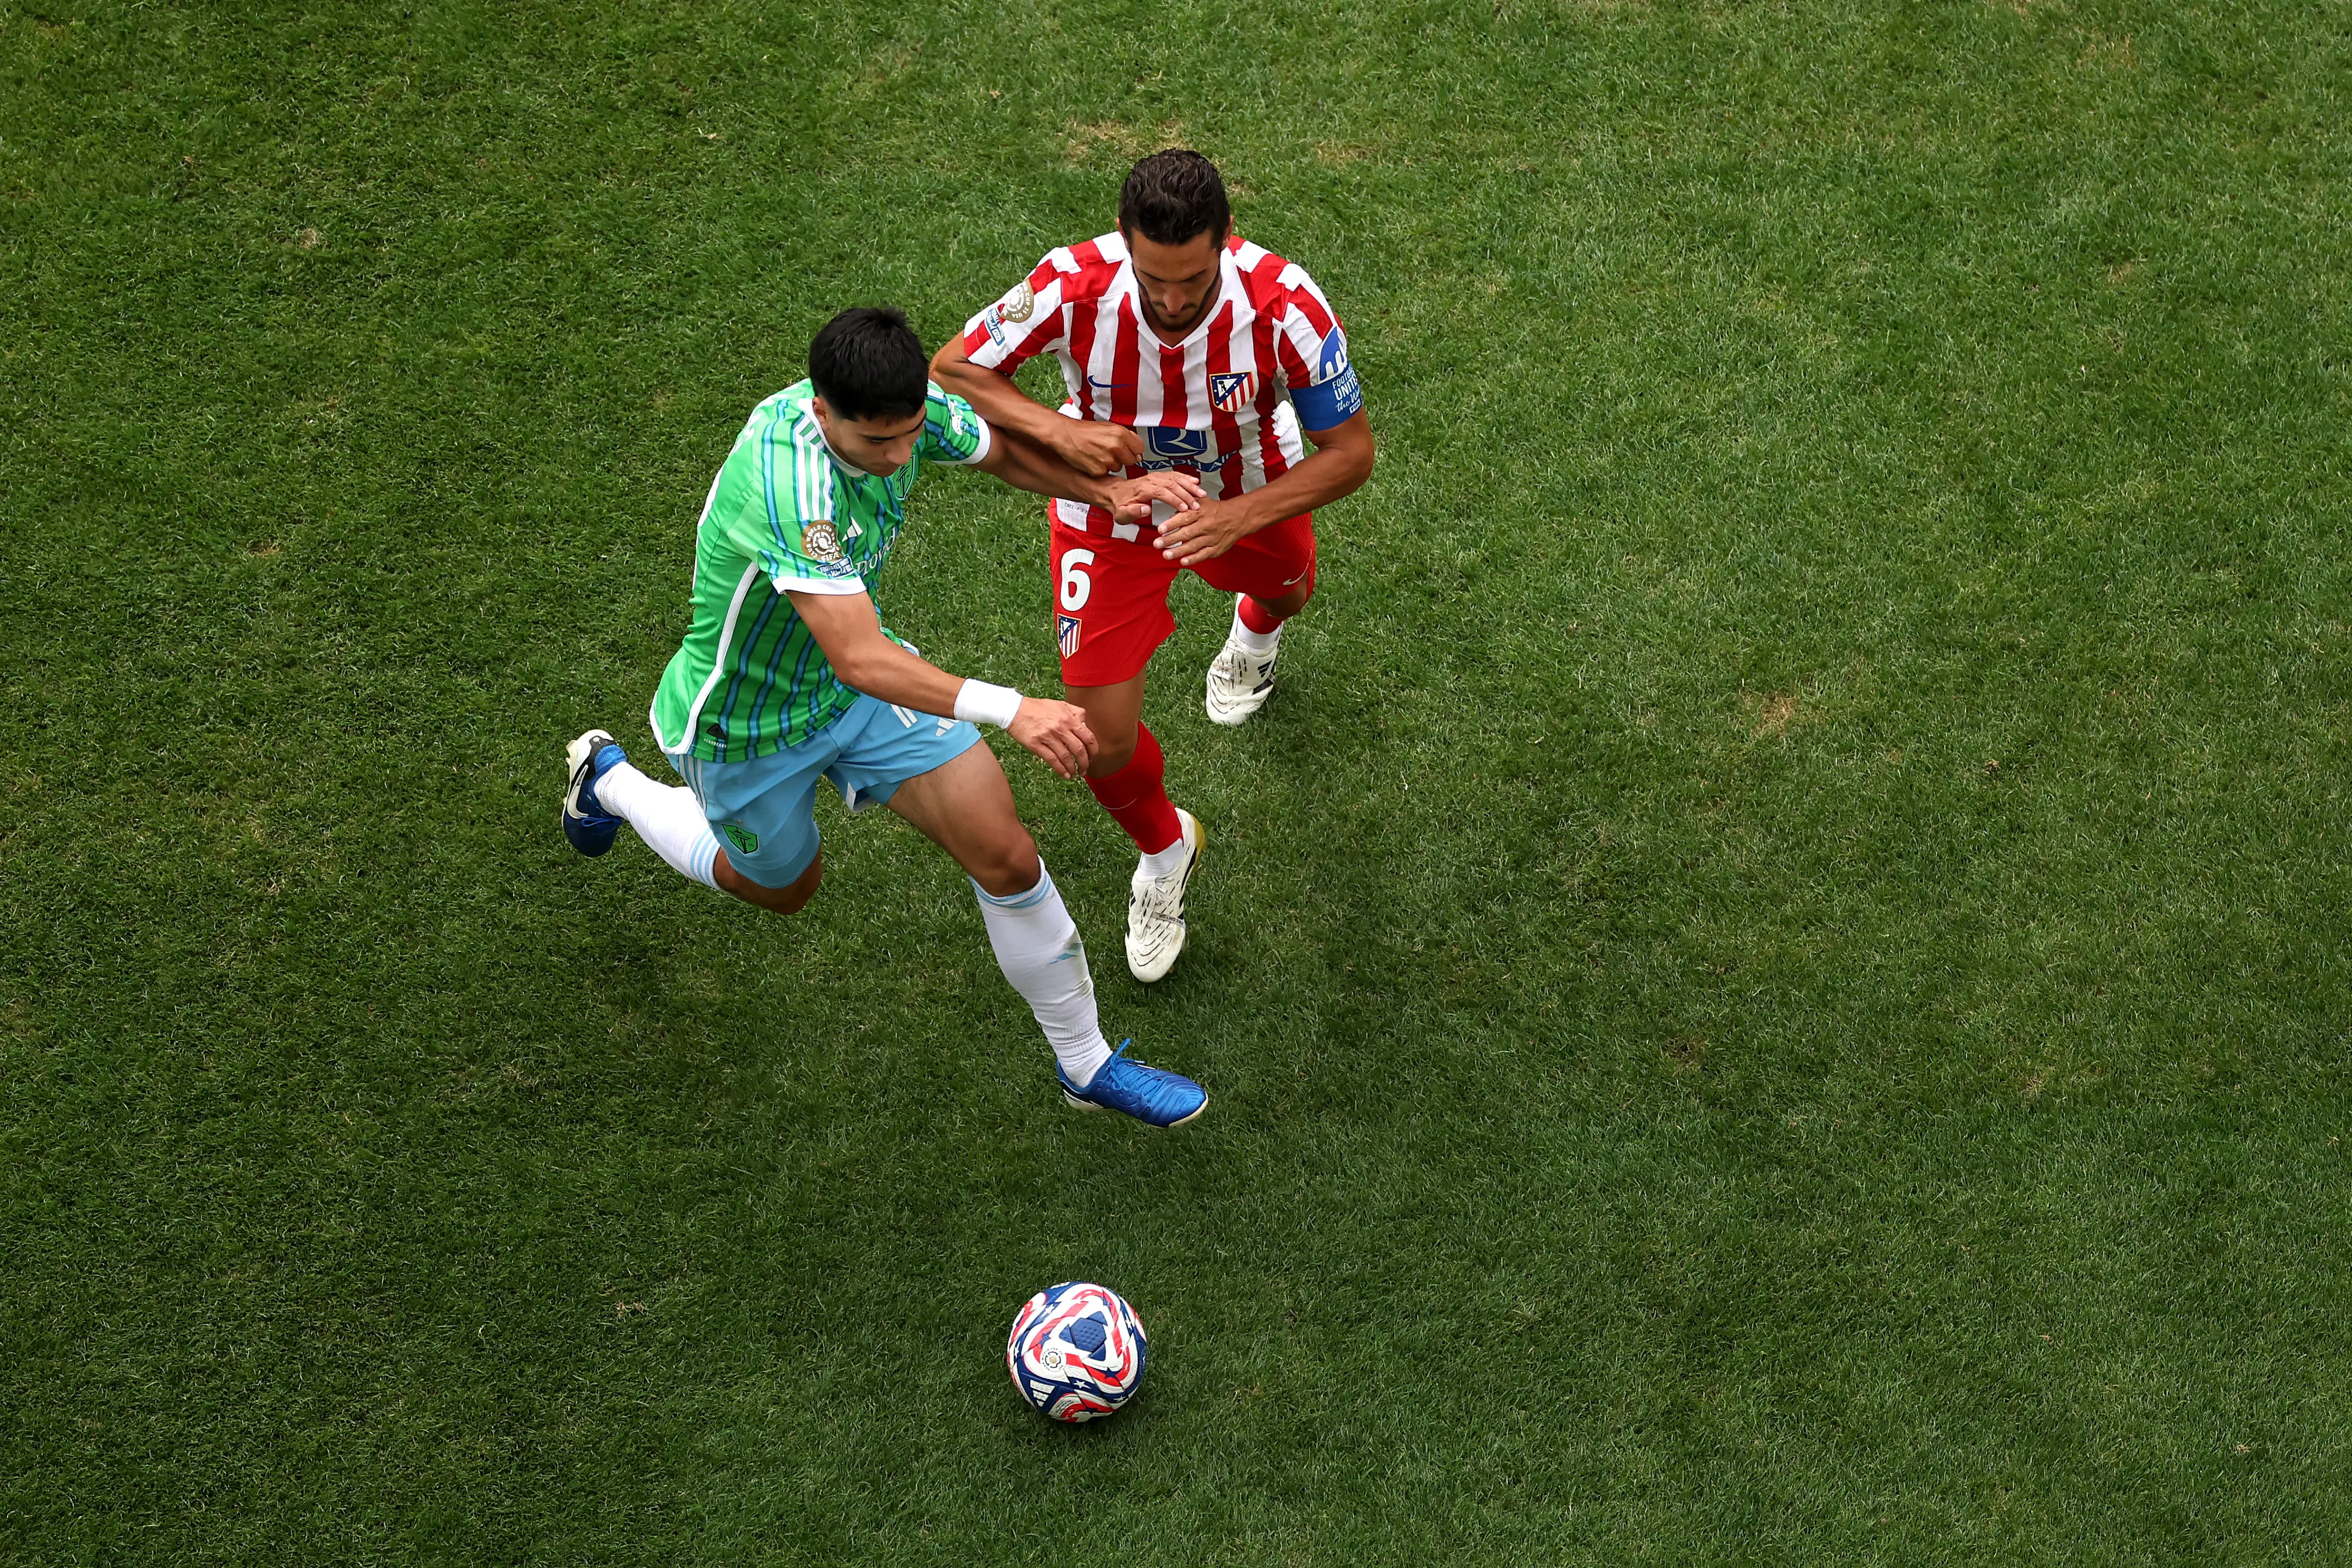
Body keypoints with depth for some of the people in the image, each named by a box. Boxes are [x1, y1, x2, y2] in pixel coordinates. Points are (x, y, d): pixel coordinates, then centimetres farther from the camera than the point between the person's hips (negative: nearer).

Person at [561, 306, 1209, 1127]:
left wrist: (1107, 491, -17)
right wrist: (1010, 710, -59)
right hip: (746, 724, -5)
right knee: (784, 887, 25)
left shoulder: (897, 409, -20)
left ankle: (1088, 1065, 15)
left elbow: (1002, 447, 2)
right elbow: (859, 660, -50)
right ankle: (610, 781, 49)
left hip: (859, 675, 5)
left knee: (1006, 857, -5)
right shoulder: (790, 484, -43)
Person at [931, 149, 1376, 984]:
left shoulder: (1282, 303, -37)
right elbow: (950, 369, -21)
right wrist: (1059, 428, -40)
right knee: (1105, 740, -5)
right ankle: (1163, 849, 30)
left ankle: (1254, 632, 78)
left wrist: (1238, 517, -43)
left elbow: (1352, 449, -27)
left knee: (1286, 592, 36)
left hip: (1246, 497, 1)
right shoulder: (1074, 286, -36)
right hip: (1111, 504, -1)